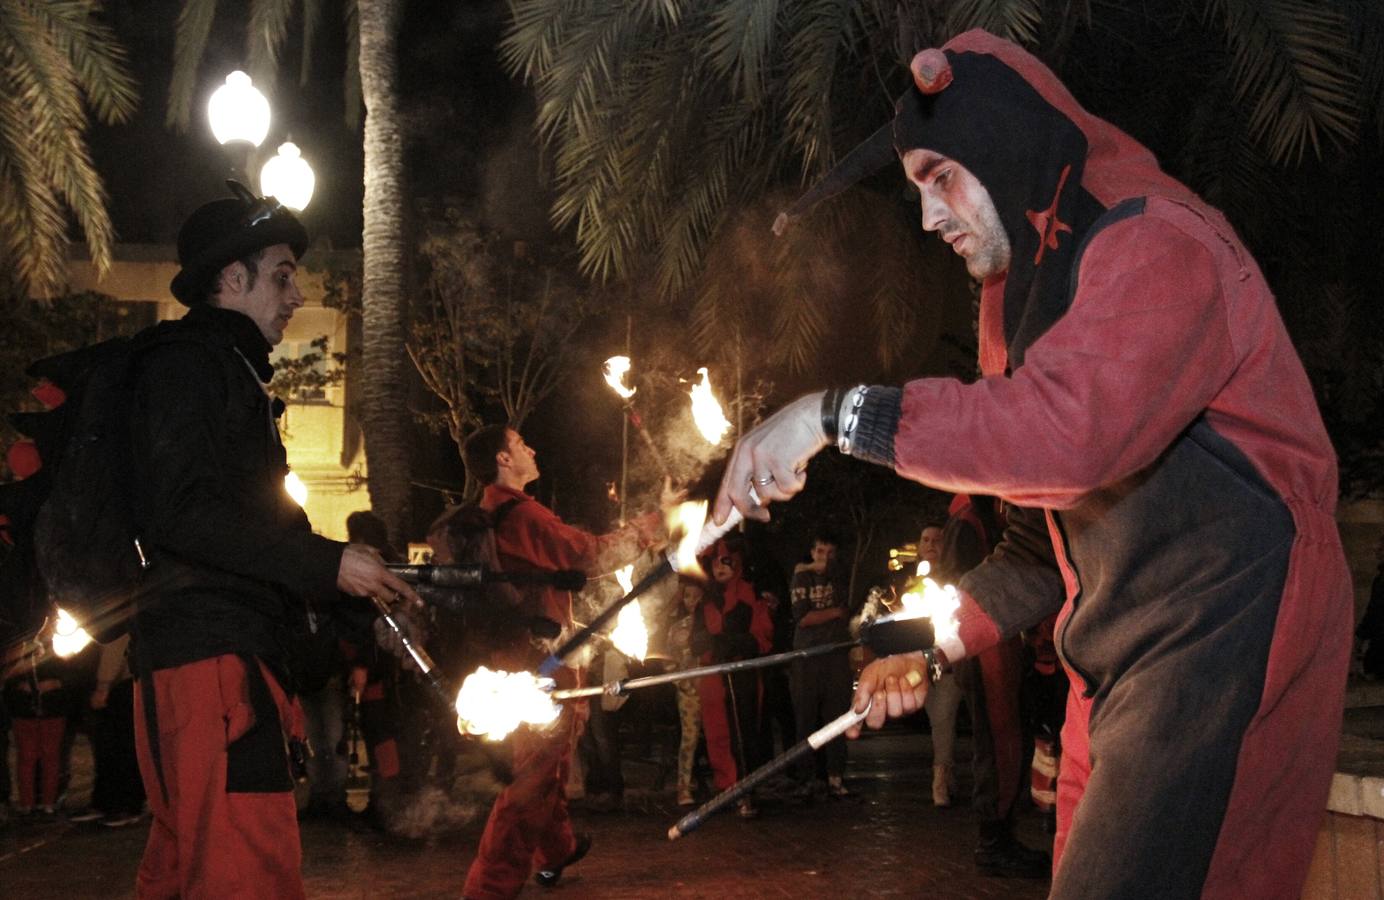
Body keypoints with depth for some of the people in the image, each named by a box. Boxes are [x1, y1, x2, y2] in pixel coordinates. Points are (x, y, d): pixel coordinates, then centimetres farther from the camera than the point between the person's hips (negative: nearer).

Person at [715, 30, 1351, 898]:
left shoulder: (1158, 243, -13)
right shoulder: (1026, 290, 19)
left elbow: (1068, 430, -32)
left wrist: (842, 413, -26)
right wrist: (938, 647, 13)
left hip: (1225, 649, -10)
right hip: (1118, 665, 10)